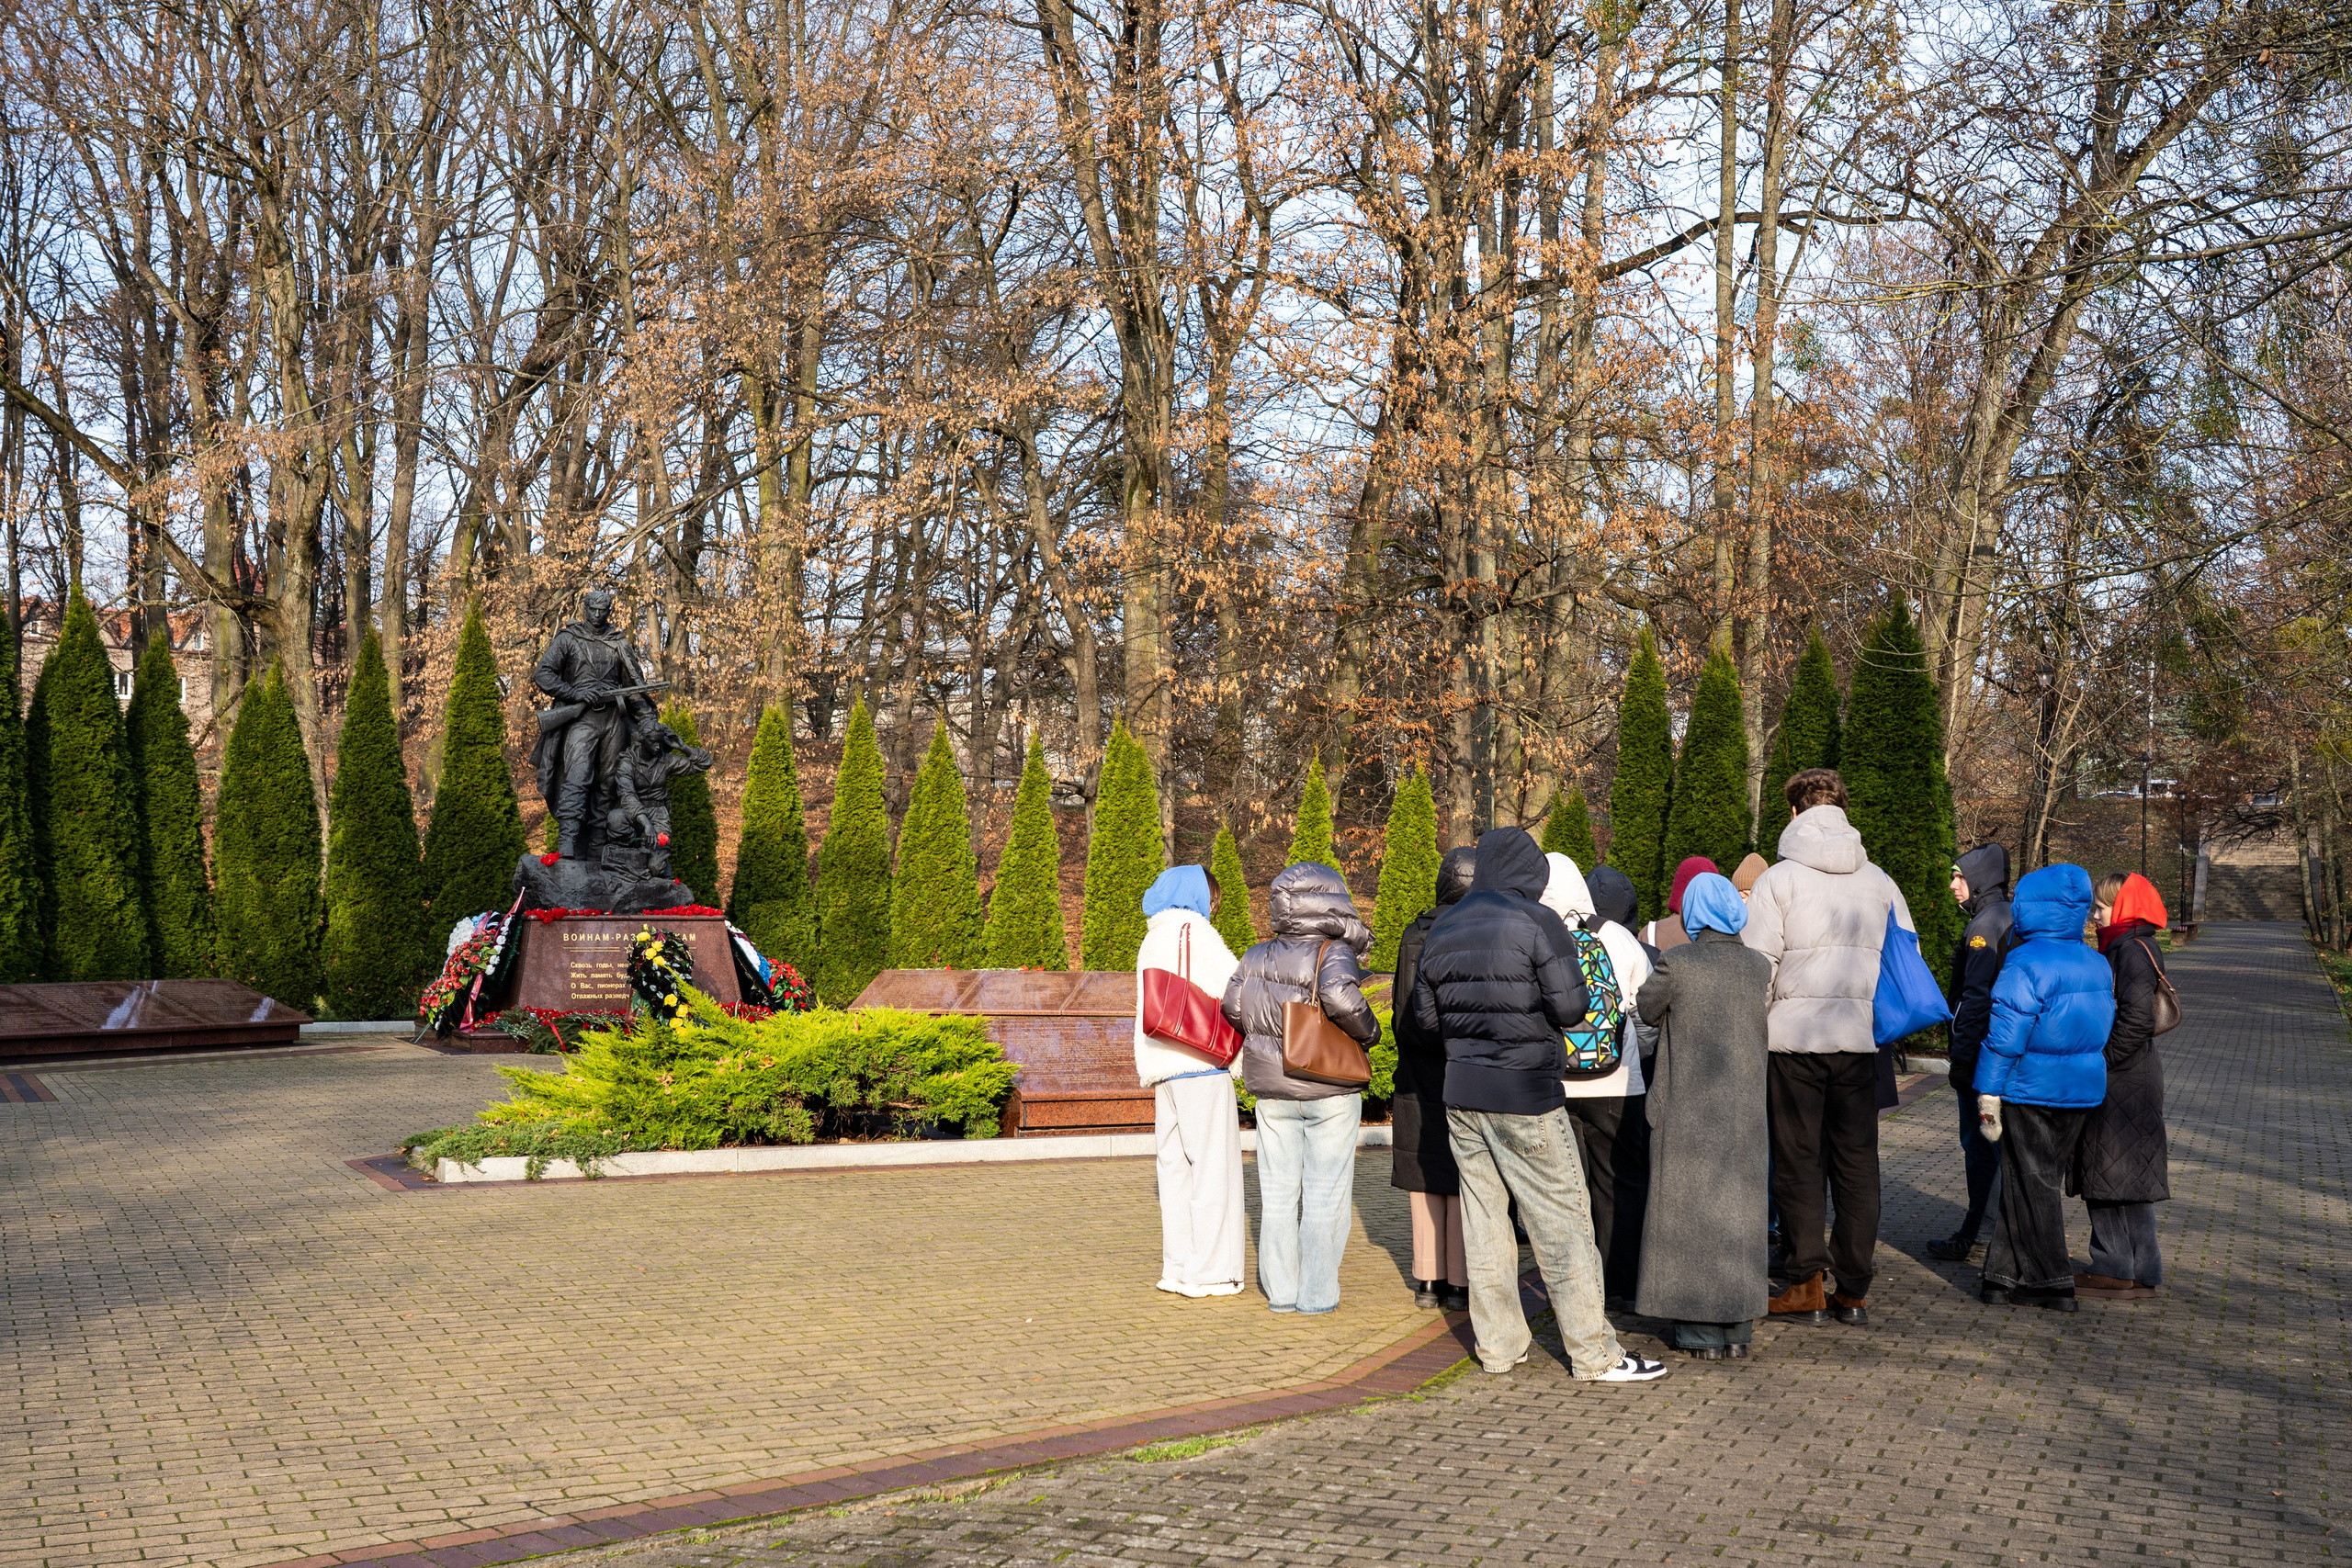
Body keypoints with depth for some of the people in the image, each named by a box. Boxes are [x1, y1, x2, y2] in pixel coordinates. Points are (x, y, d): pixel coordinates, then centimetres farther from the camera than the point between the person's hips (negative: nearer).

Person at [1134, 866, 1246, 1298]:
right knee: (1213, 1167, -4)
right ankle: (1210, 1271, -4)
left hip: (1162, 1069, 8)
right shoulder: (1196, 934, -5)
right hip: (1202, 1067, -8)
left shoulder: (1150, 944, 19)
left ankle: (1178, 1267, 12)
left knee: (1176, 1167, 10)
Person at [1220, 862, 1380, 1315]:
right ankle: (1317, 1294, 8)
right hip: (1329, 1092, -4)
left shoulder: (1257, 957, 1)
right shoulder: (1333, 953, -15)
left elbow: (1232, 1009, 3)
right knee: (1324, 1193, 5)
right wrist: (1369, 1031, -14)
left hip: (1272, 1091, 4)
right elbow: (1342, 998, -32)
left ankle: (1280, 1290, 17)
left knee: (1277, 1192, 13)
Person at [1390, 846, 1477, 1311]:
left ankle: (1428, 1280, 13)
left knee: (1425, 1178, 10)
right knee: (1464, 1181, 2)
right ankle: (1460, 1284, 4)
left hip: (1419, 1078, 4)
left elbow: (1400, 1010, 9)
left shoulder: (1414, 934, 4)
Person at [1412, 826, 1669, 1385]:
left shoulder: (1443, 929, 8)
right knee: (1563, 1220, 0)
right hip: (1525, 1092, -6)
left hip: (1461, 1092, 6)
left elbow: (1424, 1013, 13)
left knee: (1484, 1219, 12)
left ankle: (1497, 1344, 18)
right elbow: (1570, 1009, -14)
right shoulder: (1538, 923, -11)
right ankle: (1593, 1353, 3)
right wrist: (1531, 1004, 6)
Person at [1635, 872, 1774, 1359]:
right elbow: (1769, 1031, 8)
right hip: (1746, 1110, 4)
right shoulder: (1761, 967, -1)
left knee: (1690, 1209, 5)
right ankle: (1738, 1327, 17)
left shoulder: (1677, 963, -12)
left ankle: (1702, 1329, 9)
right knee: (1741, 1209, 12)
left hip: (1688, 1109, -4)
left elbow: (1646, 1007, 4)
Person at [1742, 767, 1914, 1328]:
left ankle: (1806, 1286, 5)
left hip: (1795, 1035, -3)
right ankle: (1854, 1289, 12)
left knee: (1799, 1159, 4)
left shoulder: (1779, 879, -4)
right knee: (1857, 1160, 9)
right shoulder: (1878, 881, 7)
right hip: (1860, 1038, 3)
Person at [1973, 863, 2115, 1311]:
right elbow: (2103, 1028, 14)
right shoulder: (2097, 965, 7)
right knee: (2040, 1182, 13)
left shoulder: (2025, 963, -17)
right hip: (2084, 1091, 7)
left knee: (2031, 1186, 5)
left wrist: (1988, 1096, -12)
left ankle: (2053, 1283, 10)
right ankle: (2004, 1276, 17)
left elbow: (2004, 1037, -18)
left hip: (2030, 1090, -7)